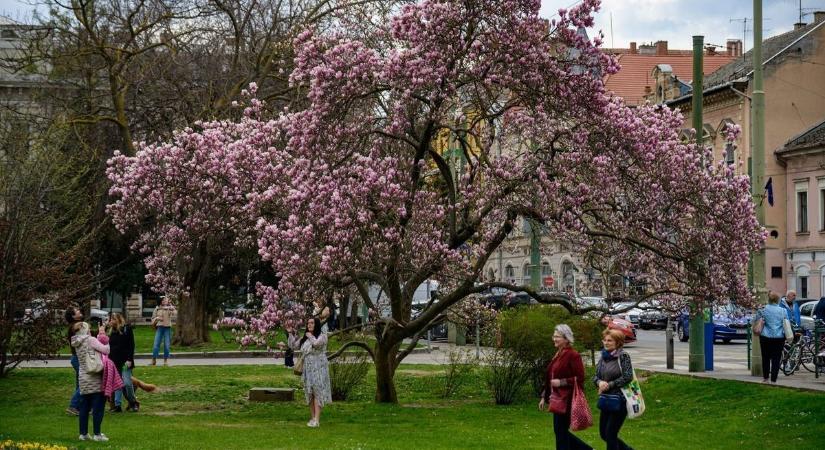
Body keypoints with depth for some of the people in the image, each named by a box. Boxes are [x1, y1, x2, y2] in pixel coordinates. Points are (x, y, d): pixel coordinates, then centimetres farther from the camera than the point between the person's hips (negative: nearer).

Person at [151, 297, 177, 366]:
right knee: (156, 344, -5)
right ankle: (154, 359, 5)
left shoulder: (170, 308, 1)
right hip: (159, 327, 1)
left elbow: (174, 312, -20)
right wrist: (157, 318, -8)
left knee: (167, 345, 2)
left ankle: (166, 360, 13)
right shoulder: (157, 308, 7)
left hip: (167, 327, -1)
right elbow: (153, 318, 13)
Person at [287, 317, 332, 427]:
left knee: (317, 392, -11)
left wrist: (310, 336, -6)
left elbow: (316, 343, -22)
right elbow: (293, 346, 17)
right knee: (309, 393, 7)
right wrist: (291, 334, 9)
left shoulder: (322, 336, -3)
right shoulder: (304, 338, 15)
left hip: (318, 368, -6)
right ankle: (312, 417, 15)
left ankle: (317, 419, -16)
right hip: (307, 368, 6)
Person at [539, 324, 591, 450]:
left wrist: (561, 382, -21)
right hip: (557, 400, 9)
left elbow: (579, 378, -16)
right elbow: (550, 378, 19)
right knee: (560, 431, 13)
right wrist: (544, 397, 18)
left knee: (561, 432, -3)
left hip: (567, 400, -9)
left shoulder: (573, 355, -13)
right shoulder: (557, 355, 14)